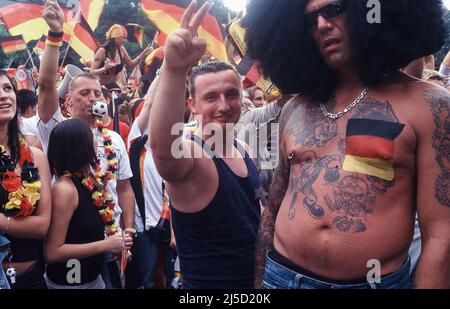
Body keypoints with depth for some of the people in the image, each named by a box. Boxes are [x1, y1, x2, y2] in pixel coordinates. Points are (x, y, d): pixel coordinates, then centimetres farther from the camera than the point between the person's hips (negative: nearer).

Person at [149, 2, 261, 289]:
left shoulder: (242, 148, 0)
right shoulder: (189, 155, -21)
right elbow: (162, 146, -47)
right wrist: (174, 70, -60)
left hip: (255, 278, 7)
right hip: (206, 285, -6)